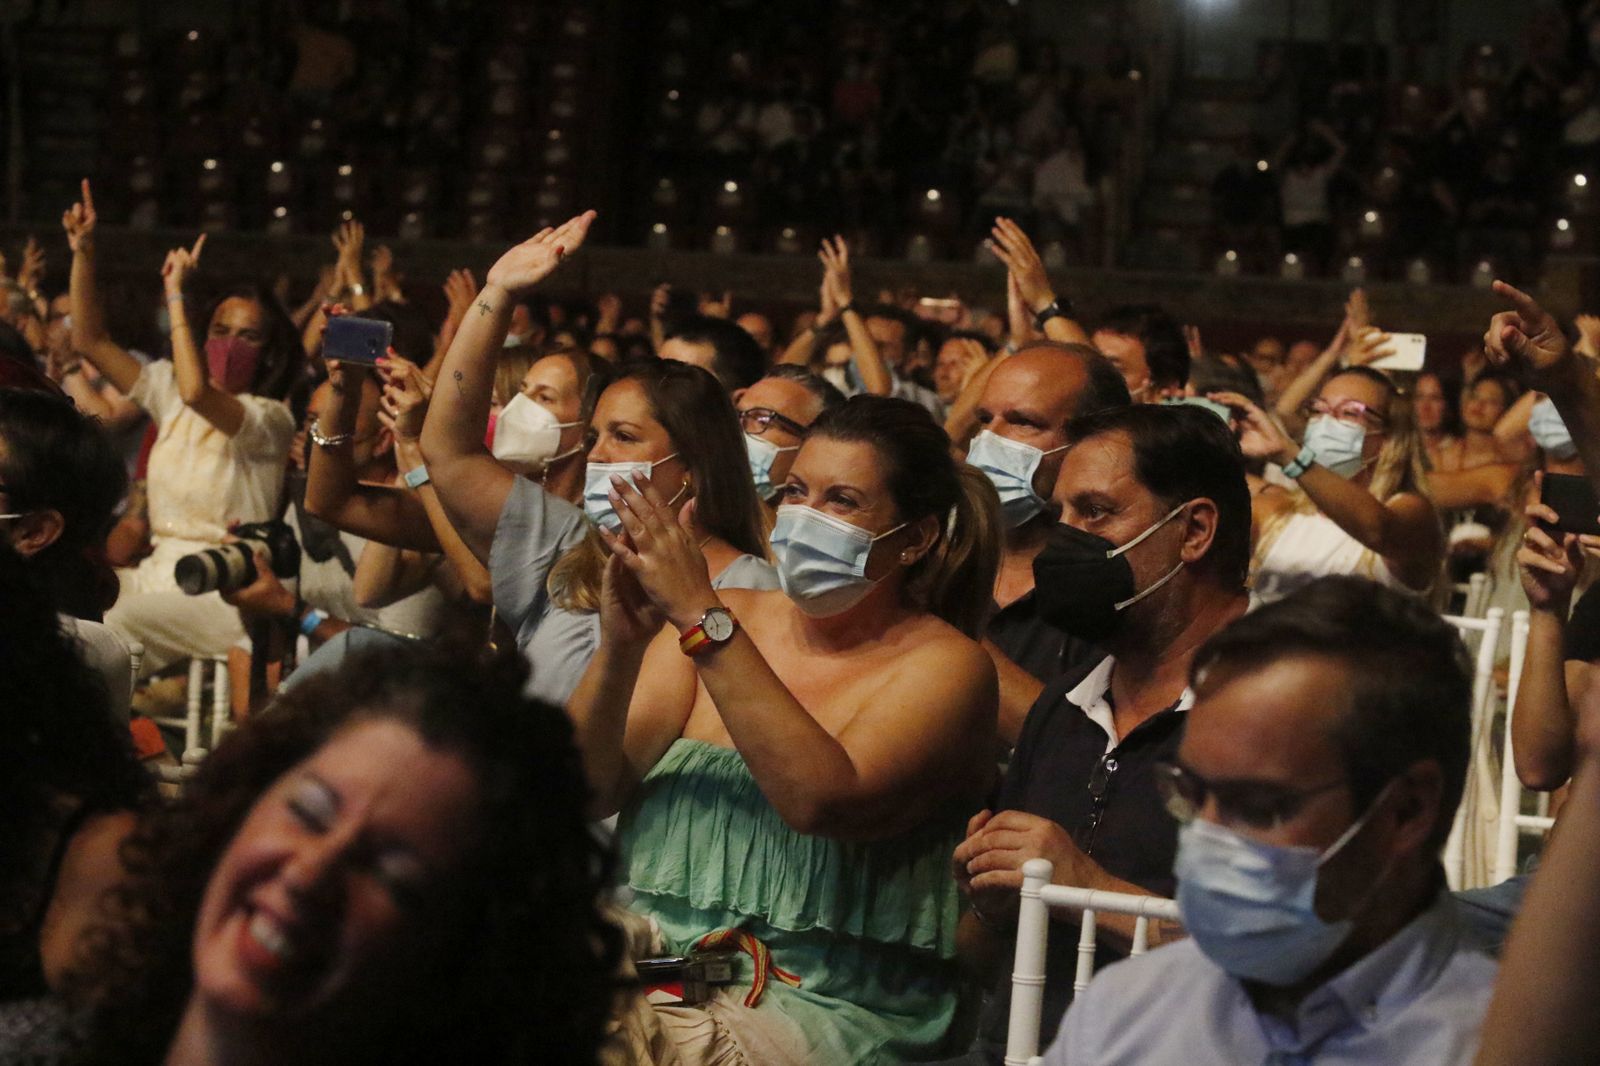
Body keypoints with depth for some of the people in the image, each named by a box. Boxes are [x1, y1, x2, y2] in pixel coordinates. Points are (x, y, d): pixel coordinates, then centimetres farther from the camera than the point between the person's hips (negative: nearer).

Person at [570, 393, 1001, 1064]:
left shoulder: (942, 664, -3)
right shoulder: (726, 619, 10)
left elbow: (824, 801, -22)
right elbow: (590, 789, 2)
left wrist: (703, 619, -24)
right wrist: (620, 646, -16)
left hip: (824, 1004, -4)